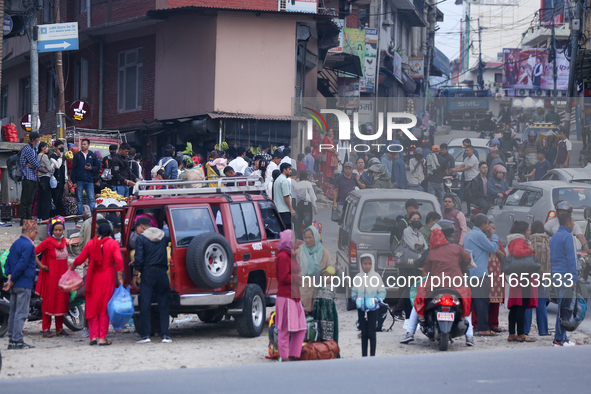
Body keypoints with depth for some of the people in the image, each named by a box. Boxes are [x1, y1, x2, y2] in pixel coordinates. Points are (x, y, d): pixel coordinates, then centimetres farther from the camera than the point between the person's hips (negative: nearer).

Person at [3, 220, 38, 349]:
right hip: (24, 285, -9)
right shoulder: (28, 245, -13)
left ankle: (12, 341, 12)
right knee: (21, 313, -8)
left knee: (13, 313, 10)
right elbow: (22, 264, -20)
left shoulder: (15, 244, 15)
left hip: (15, 285, 9)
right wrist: (12, 280, -13)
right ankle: (17, 341, -10)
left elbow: (8, 262, 14)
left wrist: (9, 276, 3)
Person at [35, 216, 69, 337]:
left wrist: (68, 266, 14)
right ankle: (46, 329, -1)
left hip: (62, 275, 6)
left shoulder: (64, 241, 11)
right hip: (50, 275, -6)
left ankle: (59, 328, 14)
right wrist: (41, 266, -12)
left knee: (62, 301, 6)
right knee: (49, 301, -5)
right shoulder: (48, 241, -9)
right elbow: (34, 253, -13)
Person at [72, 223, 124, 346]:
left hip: (93, 279, 2)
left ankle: (93, 336, 4)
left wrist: (73, 266, 28)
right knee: (105, 308, 3)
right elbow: (118, 260, -16)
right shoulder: (113, 244, -3)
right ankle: (102, 338, 1)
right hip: (107, 279, -2)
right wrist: (120, 277, -14)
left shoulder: (91, 243, 4)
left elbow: (80, 259, 8)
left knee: (92, 308, 10)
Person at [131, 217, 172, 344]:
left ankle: (145, 335, -2)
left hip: (148, 273, -4)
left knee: (145, 305, 0)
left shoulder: (141, 238, -4)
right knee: (163, 305, 6)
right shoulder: (163, 236, 13)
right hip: (162, 273, 4)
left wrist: (135, 276, -1)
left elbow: (139, 259, -10)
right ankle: (165, 335, 1)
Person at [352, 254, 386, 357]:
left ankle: (372, 355, 2)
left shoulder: (376, 276, -4)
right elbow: (353, 290, 12)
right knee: (364, 333, 9)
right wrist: (355, 299, -7)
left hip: (373, 309, -3)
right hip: (361, 308, 3)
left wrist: (376, 300, -16)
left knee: (371, 333, -3)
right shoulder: (358, 277, 3)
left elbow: (382, 291, -1)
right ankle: (364, 355, 15)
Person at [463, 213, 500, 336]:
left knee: (469, 300, 11)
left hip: (468, 273, 9)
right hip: (479, 272, -9)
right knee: (482, 301, -6)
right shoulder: (479, 235, -11)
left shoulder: (468, 235, 17)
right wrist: (494, 237, 6)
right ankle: (483, 329, -7)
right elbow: (493, 248, -8)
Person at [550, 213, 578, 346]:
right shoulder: (567, 236, -11)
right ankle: (559, 339, -10)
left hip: (556, 275, 9)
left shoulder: (554, 236, 17)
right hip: (565, 275, -9)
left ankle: (562, 337, 16)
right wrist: (574, 279, -15)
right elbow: (571, 259, -15)